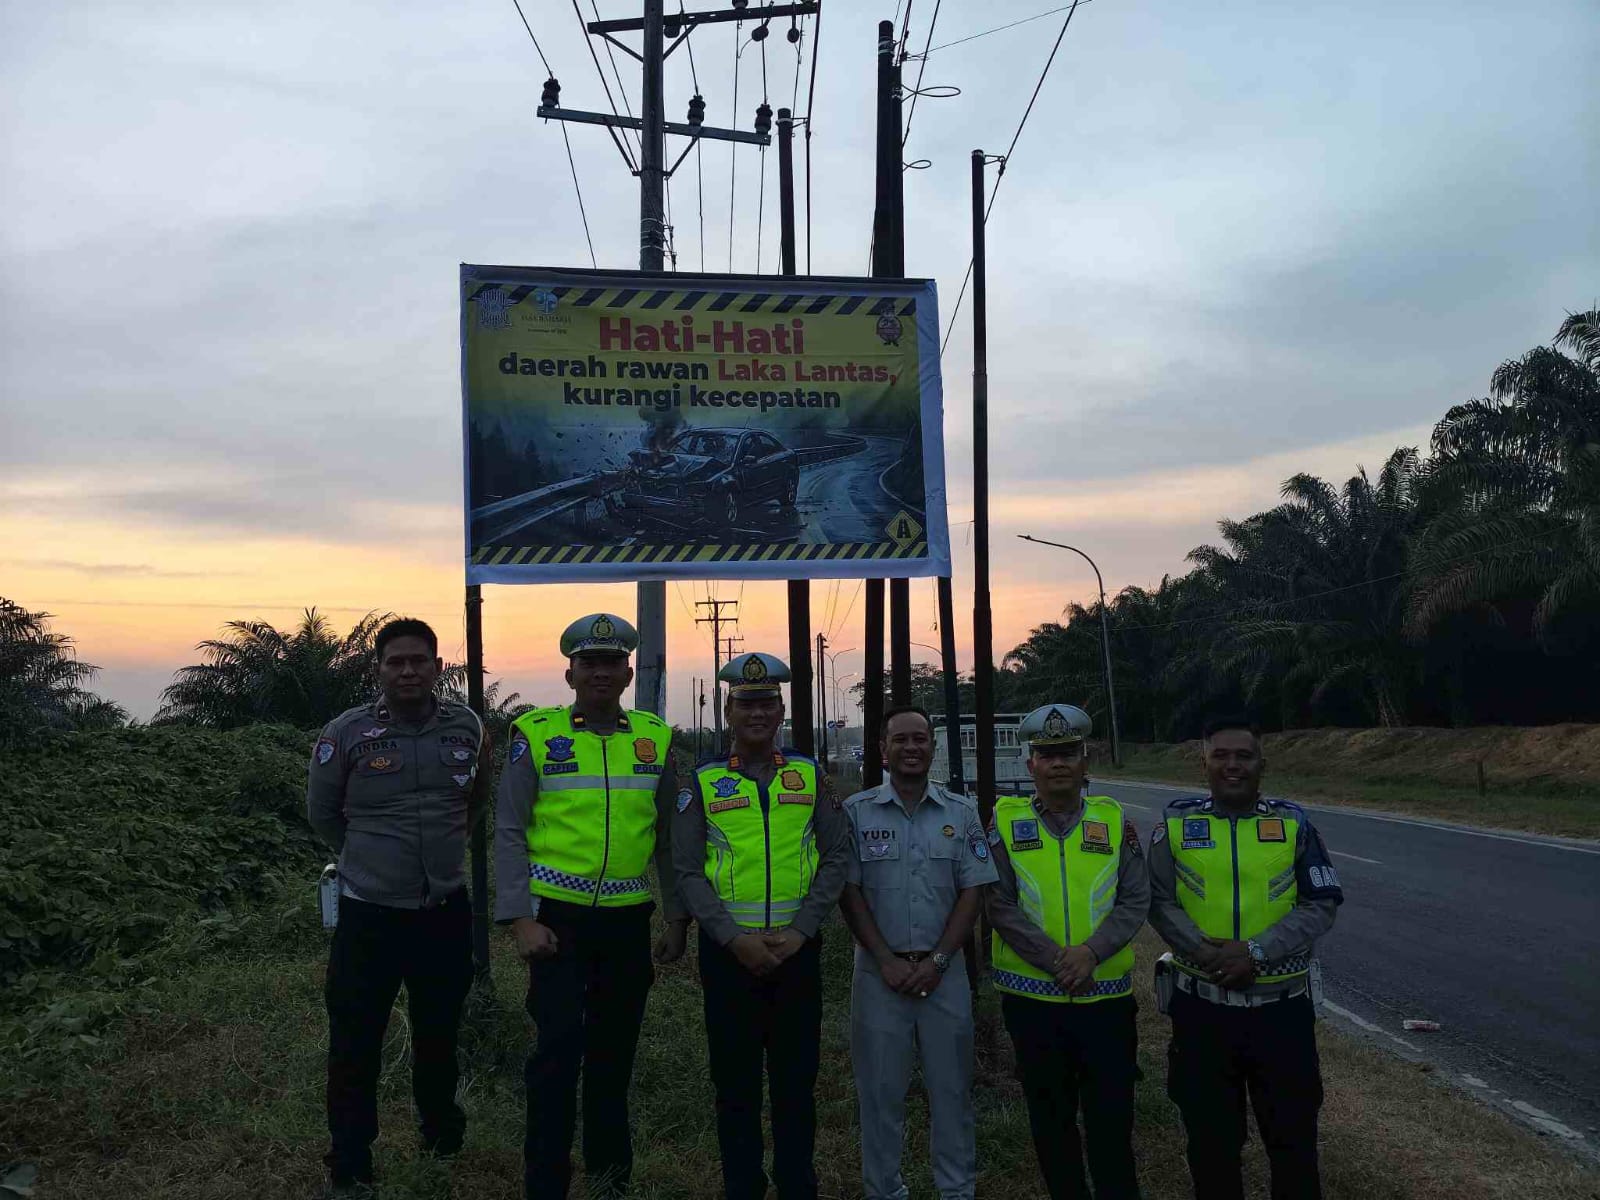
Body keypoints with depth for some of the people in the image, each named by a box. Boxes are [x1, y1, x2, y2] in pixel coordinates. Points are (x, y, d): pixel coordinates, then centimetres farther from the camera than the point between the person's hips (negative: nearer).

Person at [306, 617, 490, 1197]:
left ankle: (442, 1130, 42)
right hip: (369, 914, -2)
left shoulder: (467, 727, -3)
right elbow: (322, 813, 4)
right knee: (355, 1047, 3)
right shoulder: (346, 732, -11)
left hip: (446, 911, 3)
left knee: (439, 1035, 20)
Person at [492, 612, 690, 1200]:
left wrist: (677, 920, 8)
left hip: (628, 921, 3)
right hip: (557, 918, -3)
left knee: (614, 1051, 14)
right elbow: (509, 833, -5)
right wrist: (521, 920, -12)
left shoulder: (656, 739, 6)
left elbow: (669, 839, 10)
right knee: (559, 1049, -5)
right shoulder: (535, 735, -3)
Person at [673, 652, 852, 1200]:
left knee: (797, 1078, 10)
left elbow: (835, 858, 2)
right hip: (729, 951, -1)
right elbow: (687, 872, -3)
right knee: (735, 1081, 8)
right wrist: (735, 939, -13)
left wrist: (800, 931, -9)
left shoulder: (810, 777, 5)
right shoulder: (703, 783, 2)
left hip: (798, 947, 1)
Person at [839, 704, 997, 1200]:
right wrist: (887, 960, -10)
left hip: (944, 970, 1)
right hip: (879, 970, -1)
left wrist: (937, 960, -8)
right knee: (881, 1089, 7)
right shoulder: (856, 812, -1)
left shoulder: (961, 812, 4)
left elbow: (973, 890, 2)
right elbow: (848, 891, -2)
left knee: (951, 1087, 9)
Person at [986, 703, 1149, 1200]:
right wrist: (1058, 961, -16)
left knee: (1111, 1113, 6)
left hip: (1107, 994, 0)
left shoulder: (1114, 820, 2)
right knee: (1051, 1116, 14)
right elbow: (1001, 906, -7)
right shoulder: (1006, 821, -2)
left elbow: (1135, 901, -2)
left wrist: (1091, 952, -17)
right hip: (1032, 995, 0)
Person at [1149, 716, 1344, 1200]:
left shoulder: (1294, 822, -1)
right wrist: (1203, 951, -17)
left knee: (1294, 1132, 10)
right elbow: (1159, 902, 0)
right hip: (1201, 1005, 0)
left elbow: (1322, 905, -4)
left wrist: (1256, 951, -16)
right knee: (1211, 1136, 13)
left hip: (1282, 1004, 0)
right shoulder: (1176, 823, 0)